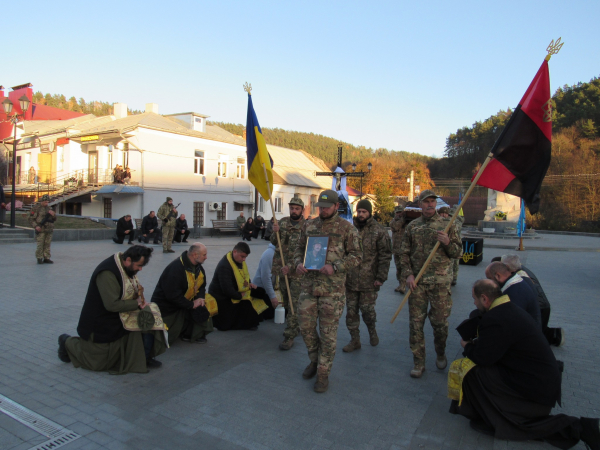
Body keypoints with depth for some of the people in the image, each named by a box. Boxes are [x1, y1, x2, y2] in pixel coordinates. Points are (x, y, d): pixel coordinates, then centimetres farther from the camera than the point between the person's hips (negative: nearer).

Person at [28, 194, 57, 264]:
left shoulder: (49, 208, 16)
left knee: (47, 245, 6)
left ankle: (46, 258, 12)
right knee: (40, 245, -6)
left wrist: (53, 215, -1)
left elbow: (54, 219, 20)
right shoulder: (36, 208, 0)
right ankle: (39, 259, 2)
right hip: (40, 230, -5)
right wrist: (36, 226, -16)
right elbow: (31, 219, -3)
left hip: (49, 230, 5)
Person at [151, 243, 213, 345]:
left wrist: (200, 298, -14)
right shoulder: (176, 268, -29)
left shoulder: (198, 267, -1)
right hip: (167, 308, -8)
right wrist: (191, 304, -26)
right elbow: (172, 295, -31)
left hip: (184, 303, 8)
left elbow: (201, 286, 7)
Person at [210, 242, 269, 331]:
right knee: (223, 327, -3)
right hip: (221, 299, -8)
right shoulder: (224, 266, -29)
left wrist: (248, 284, -3)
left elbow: (244, 277, 18)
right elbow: (227, 289, -31)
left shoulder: (240, 261, 0)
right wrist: (240, 296, -18)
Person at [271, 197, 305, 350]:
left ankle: (289, 336, 0)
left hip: (296, 270, -5)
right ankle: (295, 327, 35)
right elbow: (274, 242, 5)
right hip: (282, 268, 5)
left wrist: (290, 266, -22)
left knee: (293, 303, -6)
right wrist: (275, 232, -17)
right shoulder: (283, 222, 5)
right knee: (286, 302, 16)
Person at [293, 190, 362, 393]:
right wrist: (298, 262, -4)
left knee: (328, 332, 4)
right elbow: (299, 248, 17)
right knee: (306, 326, 11)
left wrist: (335, 267, -17)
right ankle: (315, 360, 36)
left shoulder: (346, 228, -3)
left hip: (333, 288, -4)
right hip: (309, 284, 4)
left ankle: (323, 373, 20)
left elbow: (356, 255, -3)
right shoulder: (308, 225, 9)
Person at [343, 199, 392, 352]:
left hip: (369, 280, -4)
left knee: (367, 309, 4)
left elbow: (385, 256, -5)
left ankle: (372, 330, 35)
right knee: (351, 311, 8)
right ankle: (355, 340, 23)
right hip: (350, 279, 4)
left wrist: (381, 278, -10)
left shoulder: (379, 231, -4)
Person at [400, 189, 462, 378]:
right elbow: (404, 253, 8)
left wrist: (448, 242, -15)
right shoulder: (412, 227, 7)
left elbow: (458, 252, 5)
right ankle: (419, 363, 16)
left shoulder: (446, 225, 4)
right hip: (417, 281, 1)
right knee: (416, 322, 3)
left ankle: (440, 354, 34)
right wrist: (408, 274, -4)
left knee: (440, 321, 7)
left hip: (440, 281, -1)